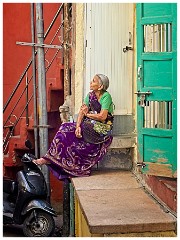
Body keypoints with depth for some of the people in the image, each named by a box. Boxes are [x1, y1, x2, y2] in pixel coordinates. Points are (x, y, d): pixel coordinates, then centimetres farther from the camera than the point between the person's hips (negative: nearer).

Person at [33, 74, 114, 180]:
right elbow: (82, 111, 3)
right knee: (66, 129, -13)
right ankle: (50, 158, -13)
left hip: (102, 130, -7)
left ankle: (49, 158, -11)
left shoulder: (106, 96, -11)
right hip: (90, 126, 7)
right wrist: (78, 126, -14)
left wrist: (88, 114, -3)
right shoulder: (91, 95, 10)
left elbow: (102, 116, -19)